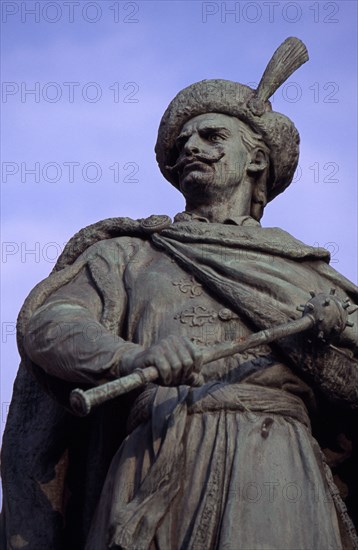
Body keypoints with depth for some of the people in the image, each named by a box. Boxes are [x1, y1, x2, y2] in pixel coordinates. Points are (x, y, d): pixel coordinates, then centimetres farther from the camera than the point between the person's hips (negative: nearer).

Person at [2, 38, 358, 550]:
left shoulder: (305, 270, 26)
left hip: (276, 471, 1)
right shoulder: (129, 253, 23)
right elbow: (50, 324, 4)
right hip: (158, 465, 0)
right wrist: (133, 358, -15)